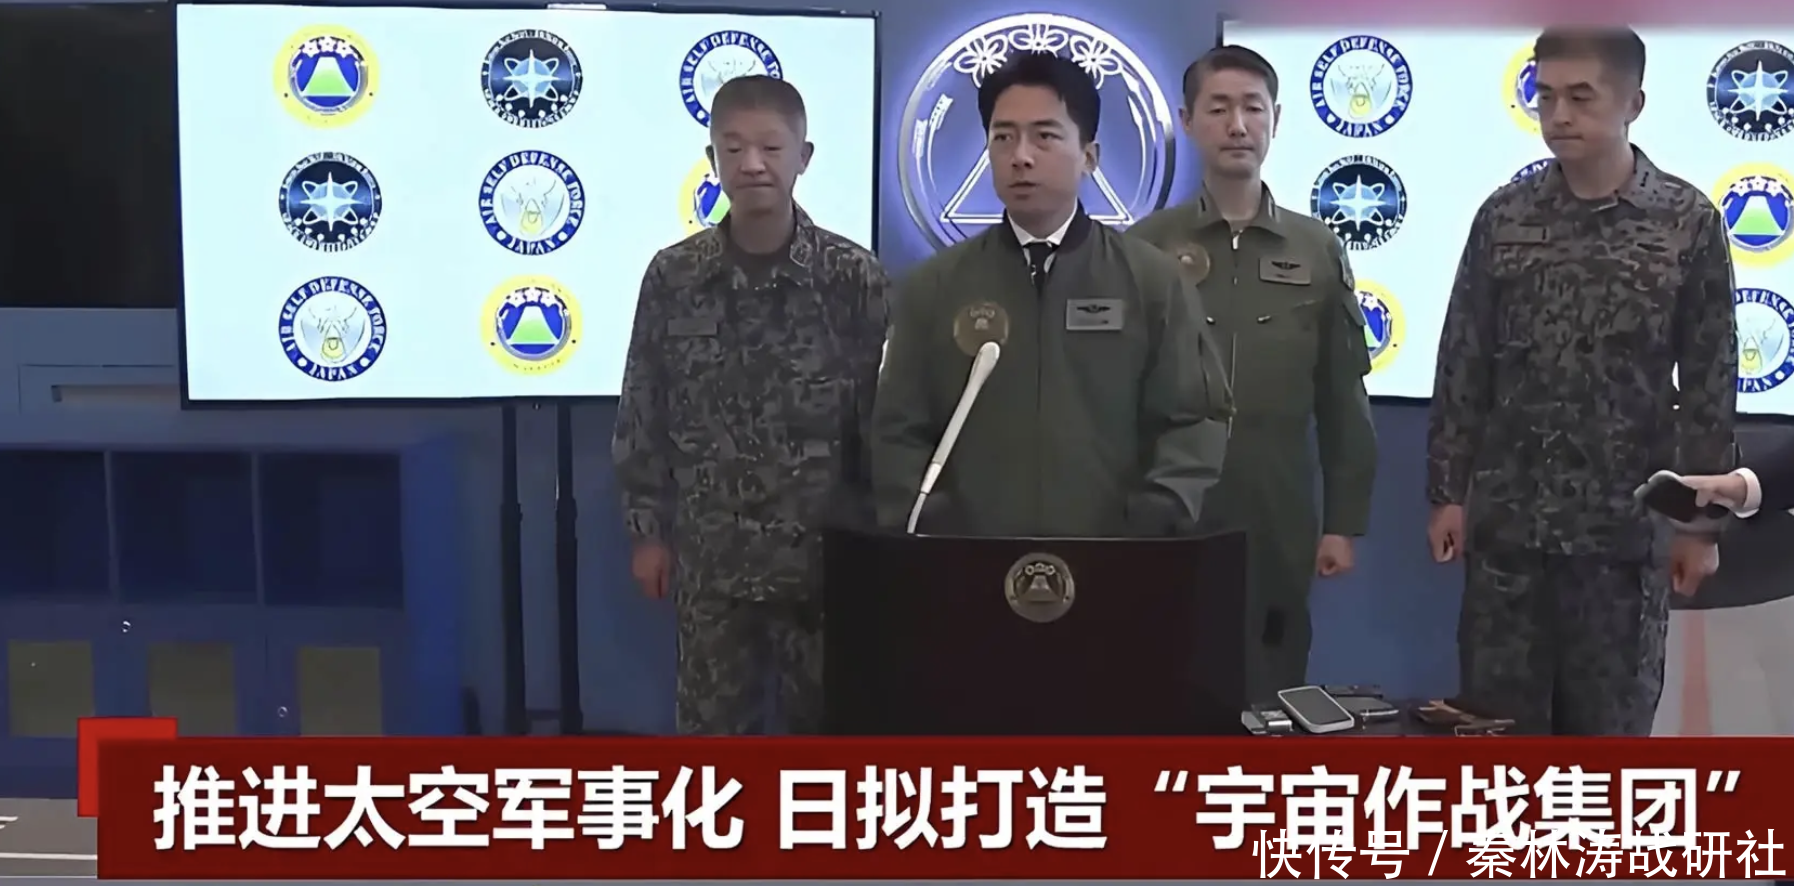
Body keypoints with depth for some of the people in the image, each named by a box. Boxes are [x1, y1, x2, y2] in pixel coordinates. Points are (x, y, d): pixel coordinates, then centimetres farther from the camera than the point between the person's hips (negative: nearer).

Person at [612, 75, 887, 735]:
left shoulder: (853, 276, -6)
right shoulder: (673, 275, -1)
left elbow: (882, 411, -3)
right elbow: (642, 414, 4)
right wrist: (647, 529, 4)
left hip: (824, 552, -1)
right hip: (710, 555, 2)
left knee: (825, 719, 10)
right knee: (712, 723, 13)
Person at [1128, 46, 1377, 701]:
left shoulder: (1318, 251, 5)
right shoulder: (1145, 248, 0)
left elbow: (1343, 401, 6)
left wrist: (1344, 521, 3)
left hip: (1279, 529, 2)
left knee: (1273, 698, 12)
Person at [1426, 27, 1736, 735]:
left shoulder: (1690, 223, -3)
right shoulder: (1504, 216, 1)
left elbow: (1710, 383, -1)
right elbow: (1463, 364, 3)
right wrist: (1446, 490, 1)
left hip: (1625, 525, -1)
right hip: (1507, 519, 1)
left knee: (1610, 724, 11)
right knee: (1496, 721, 8)